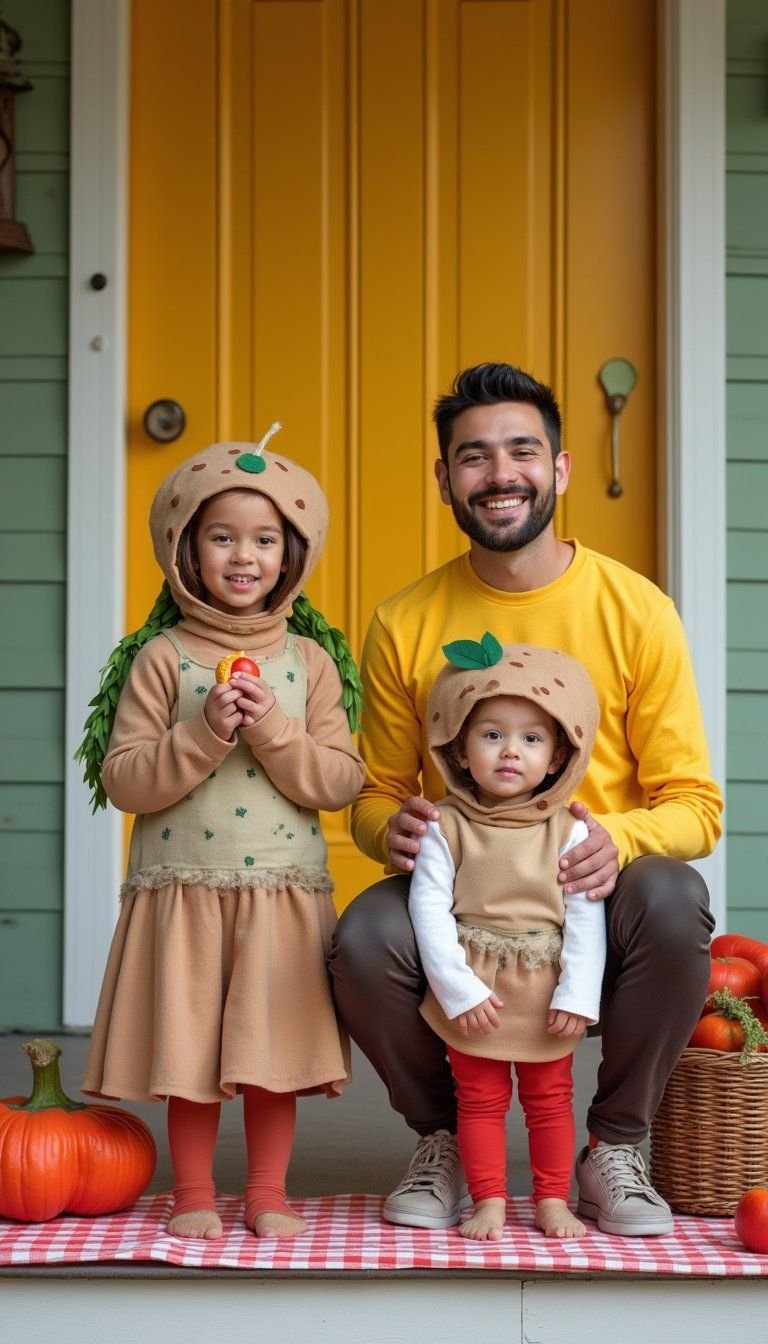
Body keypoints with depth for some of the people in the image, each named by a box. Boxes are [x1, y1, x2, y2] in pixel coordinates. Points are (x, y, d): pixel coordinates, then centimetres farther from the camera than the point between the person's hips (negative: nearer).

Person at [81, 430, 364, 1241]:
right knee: (187, 1050, 6)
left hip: (282, 895, 1)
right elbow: (124, 780, -6)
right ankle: (193, 1195, 21)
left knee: (274, 1050, 6)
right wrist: (202, 734, -18)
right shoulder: (162, 658, -1)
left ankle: (268, 1193, 21)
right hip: (182, 891, -1)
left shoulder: (308, 661, 4)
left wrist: (275, 733, -15)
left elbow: (341, 782, -1)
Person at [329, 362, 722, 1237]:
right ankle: (443, 1141, 2)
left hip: (595, 904, -1)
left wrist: (619, 836, -27)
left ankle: (614, 1150, -6)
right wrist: (393, 827, -15)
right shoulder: (404, 625, 1)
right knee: (363, 939, -30)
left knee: (675, 900, -33)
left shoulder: (636, 611, -4)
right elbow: (376, 796, 10)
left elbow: (694, 805, -4)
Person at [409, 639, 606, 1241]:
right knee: (480, 1100, 9)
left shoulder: (568, 832, -5)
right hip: (472, 997, -1)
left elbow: (586, 918, -6)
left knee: (550, 1099, 12)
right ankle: (490, 1202, 19)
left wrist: (578, 993, -13)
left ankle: (553, 1201, 24)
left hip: (547, 996, 1)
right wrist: (459, 988, -18)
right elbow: (429, 909, -12)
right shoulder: (446, 827, -8)